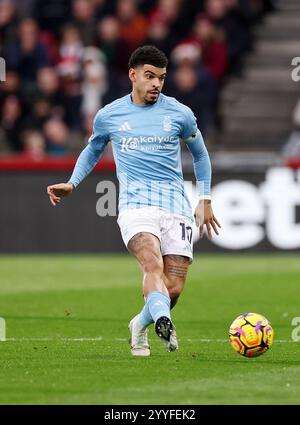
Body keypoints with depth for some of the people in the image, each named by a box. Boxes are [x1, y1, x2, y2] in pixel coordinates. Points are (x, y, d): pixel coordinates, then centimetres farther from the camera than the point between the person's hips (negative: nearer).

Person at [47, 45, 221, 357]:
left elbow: (199, 154, 23)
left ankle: (140, 325, 25)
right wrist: (72, 184, 14)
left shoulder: (179, 113, 8)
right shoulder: (108, 116, 8)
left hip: (176, 207, 2)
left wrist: (205, 200, 20)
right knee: (153, 264, -31)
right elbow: (92, 151, 28)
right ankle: (162, 320, -53)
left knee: (173, 289, -4)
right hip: (135, 205, -2)